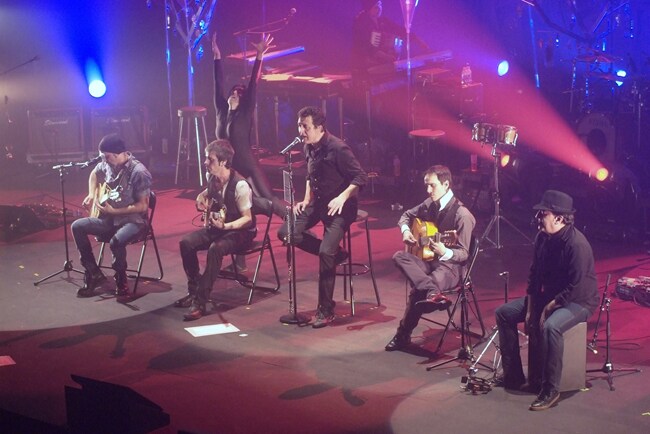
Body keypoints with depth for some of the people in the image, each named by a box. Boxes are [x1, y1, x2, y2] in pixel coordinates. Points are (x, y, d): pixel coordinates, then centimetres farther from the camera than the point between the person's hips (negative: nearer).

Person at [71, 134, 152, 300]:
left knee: (116, 241, -36)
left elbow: (143, 206, -21)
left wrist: (114, 211, -22)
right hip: (110, 219, 8)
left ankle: (121, 282, -10)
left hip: (134, 221, -8)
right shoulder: (107, 164, 1)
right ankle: (94, 273, 1)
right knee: (77, 227, -7)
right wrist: (92, 195, 8)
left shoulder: (138, 172, -21)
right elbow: (94, 174, 25)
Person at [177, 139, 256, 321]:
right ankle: (194, 290, 1)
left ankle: (201, 301, -29)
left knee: (215, 248, -35)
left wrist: (225, 226, -34)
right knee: (186, 243, -13)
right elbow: (206, 197, 24)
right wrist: (202, 200, 0)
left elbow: (248, 219, -19)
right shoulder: (213, 180, 0)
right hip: (217, 226, 8)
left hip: (240, 231, -7)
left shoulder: (240, 185, -23)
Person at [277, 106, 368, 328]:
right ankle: (333, 253, 7)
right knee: (285, 232, -7)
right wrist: (306, 200, 9)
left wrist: (342, 198, -29)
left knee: (326, 252, -22)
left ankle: (326, 310, -8)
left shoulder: (337, 148, -19)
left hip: (338, 207, -8)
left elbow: (361, 178, -18)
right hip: (317, 203, 8)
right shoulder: (308, 148, 4)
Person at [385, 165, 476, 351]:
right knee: (399, 257, -26)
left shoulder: (461, 214, -17)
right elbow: (406, 215, 24)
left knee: (417, 290, -38)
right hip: (429, 259, 7)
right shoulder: (430, 204, 5)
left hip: (451, 265, -7)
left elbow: (463, 254, -17)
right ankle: (432, 293, -44)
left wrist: (445, 252, -40)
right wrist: (405, 230, 0)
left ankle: (404, 334, -23)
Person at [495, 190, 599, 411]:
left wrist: (548, 308, -21)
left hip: (578, 301, -9)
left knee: (549, 326, -38)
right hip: (547, 295, 9)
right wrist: (530, 308, -1)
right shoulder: (542, 238, -1)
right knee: (503, 313, 1)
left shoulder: (576, 244, -26)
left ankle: (550, 390, -24)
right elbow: (534, 274, 7)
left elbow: (575, 288, -27)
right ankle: (514, 376, 6)